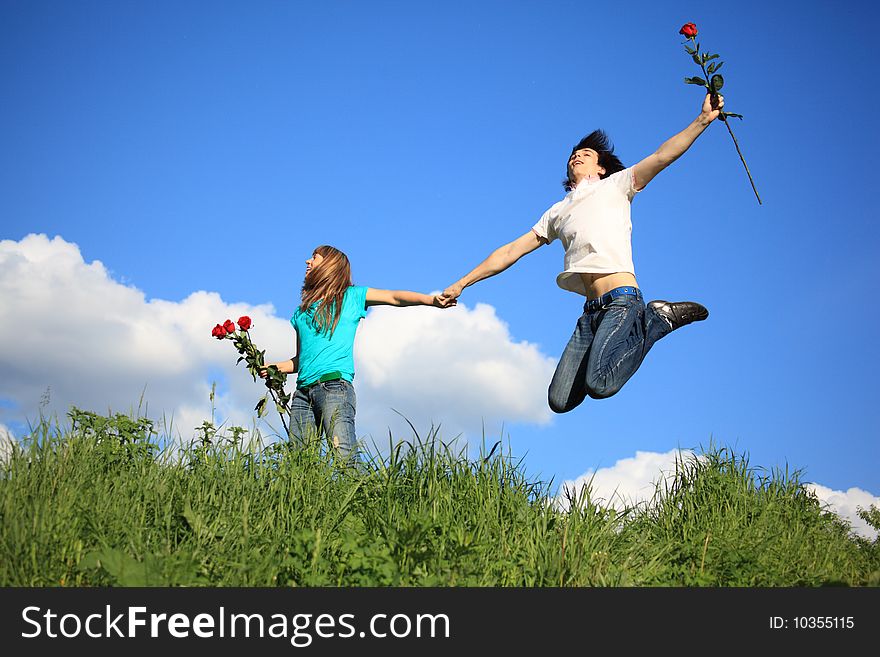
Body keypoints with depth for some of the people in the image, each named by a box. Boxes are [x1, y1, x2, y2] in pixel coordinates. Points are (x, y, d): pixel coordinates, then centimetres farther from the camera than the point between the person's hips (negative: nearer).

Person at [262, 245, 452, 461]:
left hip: (334, 385, -5)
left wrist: (432, 300, -14)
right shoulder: (301, 313, 25)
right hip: (303, 391, 5)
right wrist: (276, 367, 12)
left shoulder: (350, 296, 12)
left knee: (345, 457, -20)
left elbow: (394, 297, 0)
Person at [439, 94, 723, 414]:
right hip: (592, 310, 5)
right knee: (560, 401, -8)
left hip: (622, 300, -5)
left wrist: (703, 120, -12)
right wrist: (461, 284, 26)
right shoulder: (557, 212, 27)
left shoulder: (615, 185, 14)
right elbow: (511, 251, 28)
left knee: (599, 385, -27)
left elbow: (662, 156, 1)